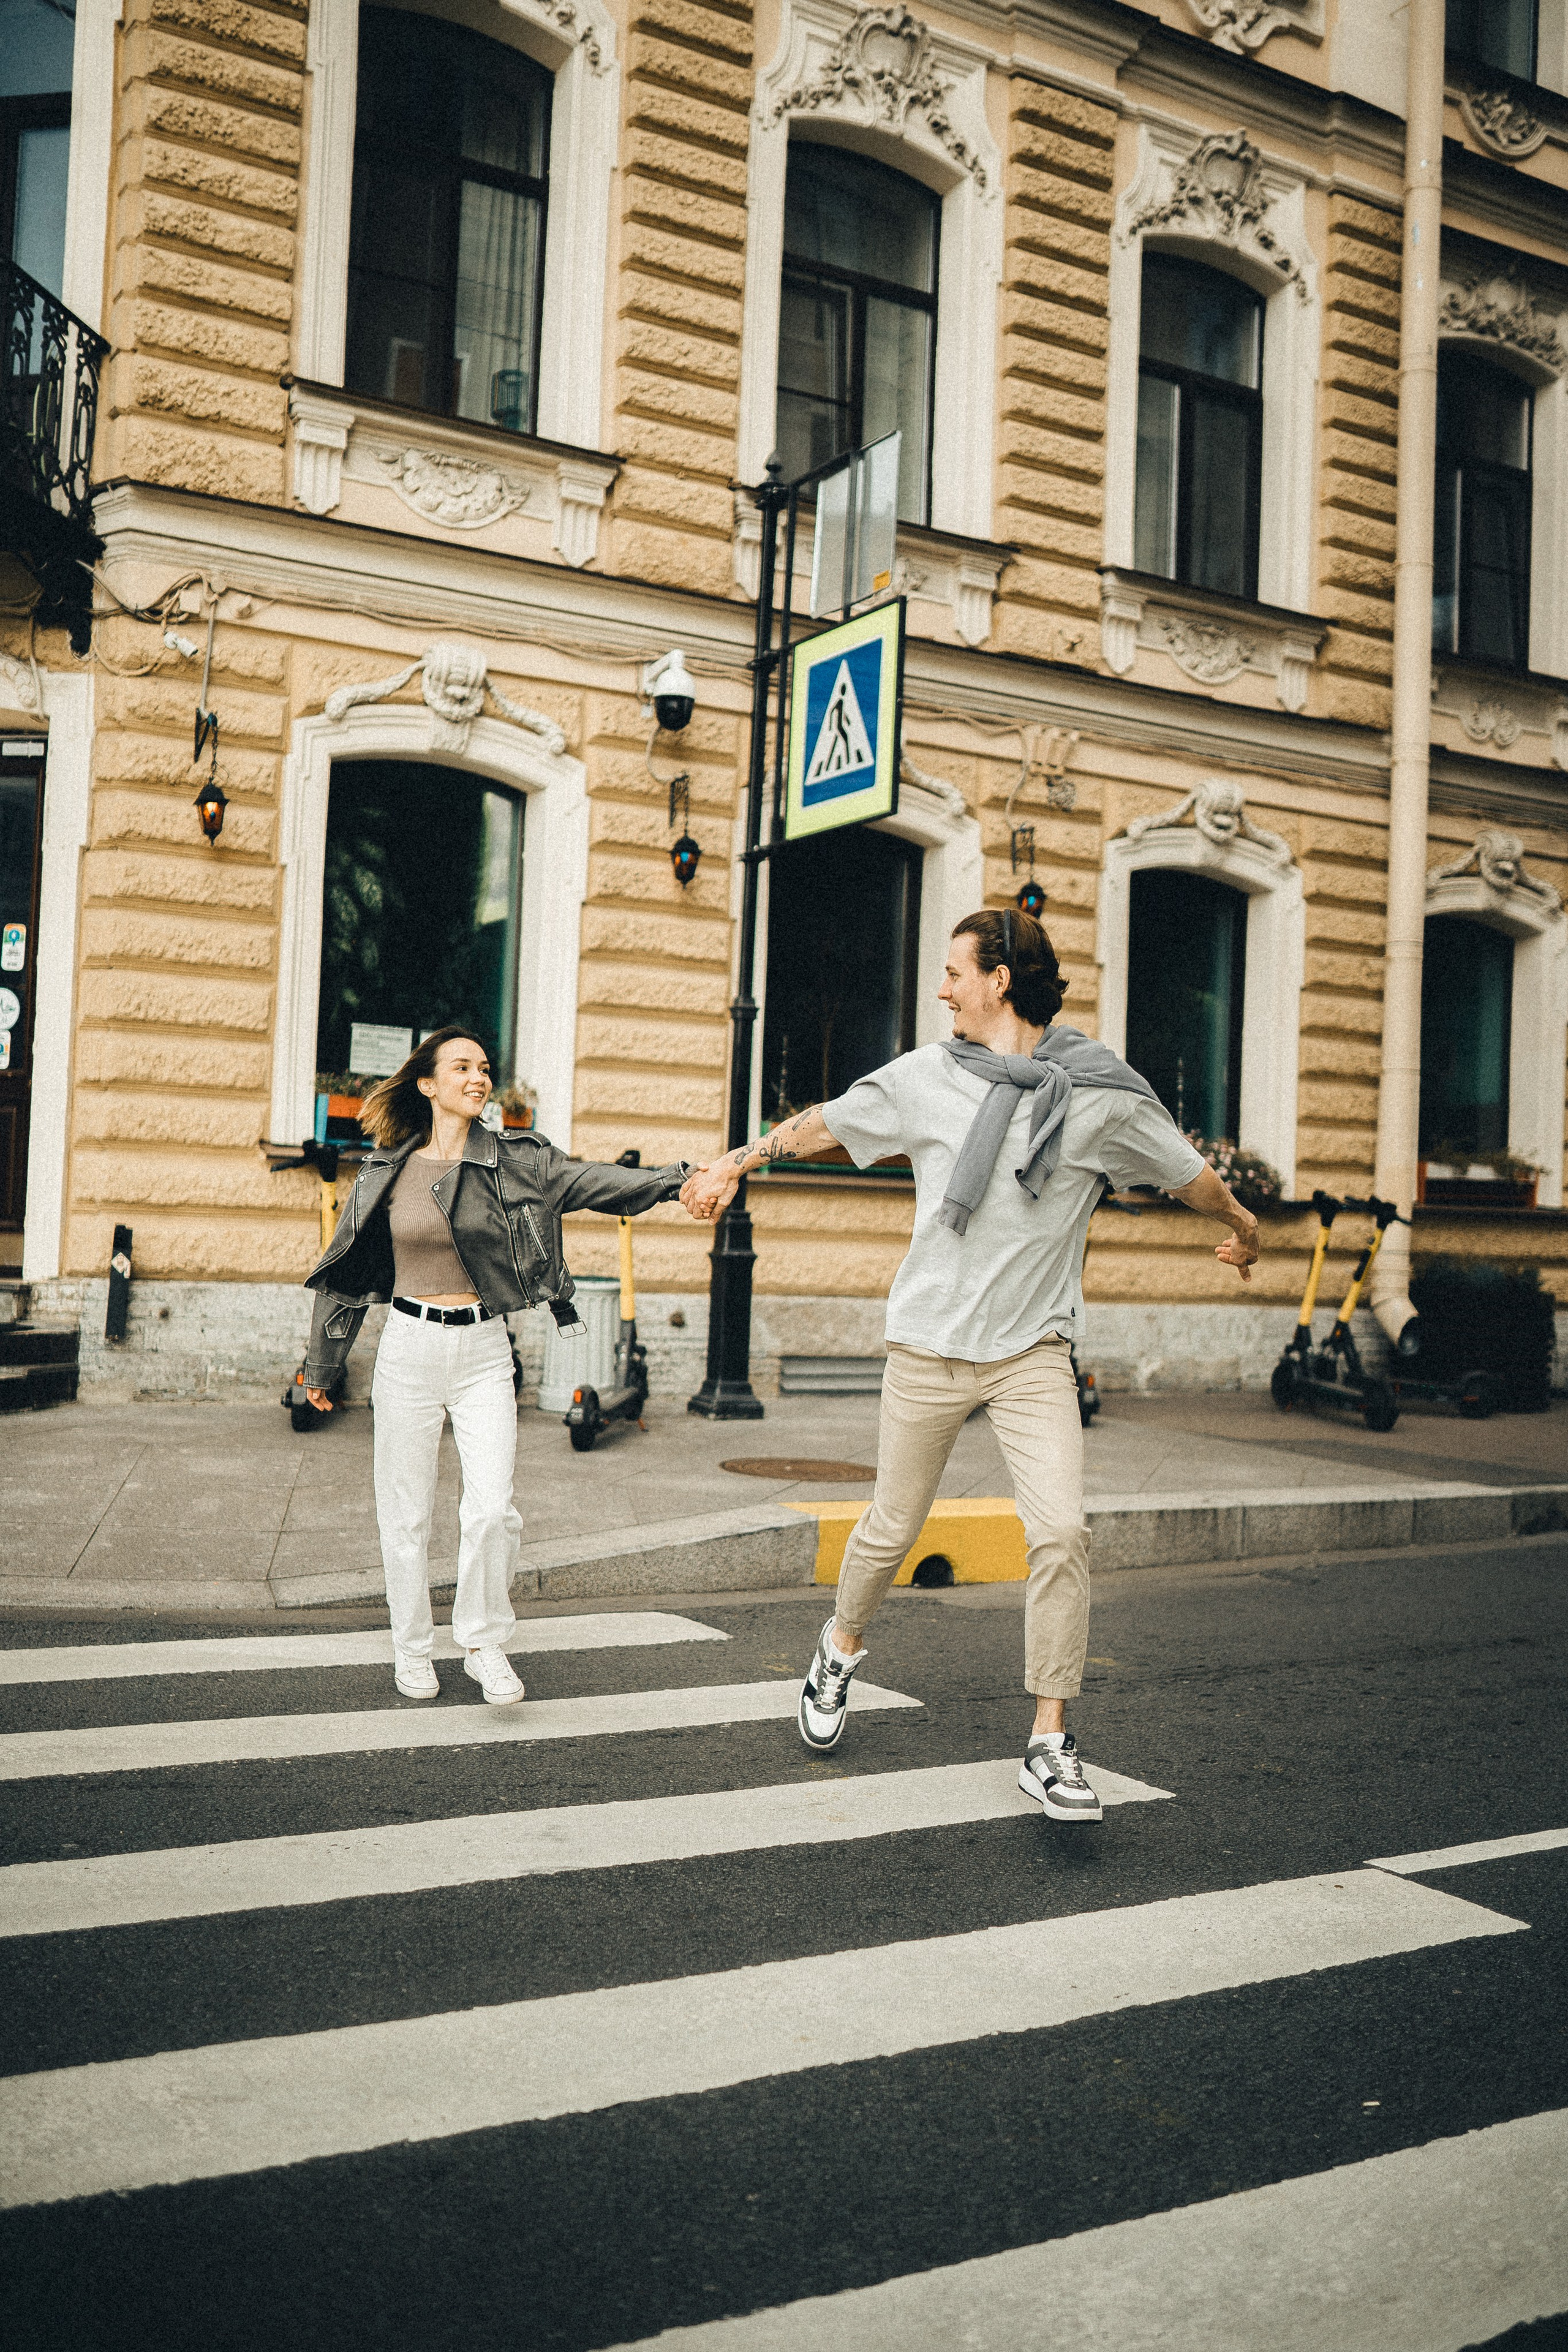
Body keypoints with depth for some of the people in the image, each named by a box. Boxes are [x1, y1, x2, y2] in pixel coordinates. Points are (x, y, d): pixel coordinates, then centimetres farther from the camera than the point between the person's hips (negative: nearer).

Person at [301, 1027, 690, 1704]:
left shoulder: (517, 1161, 0)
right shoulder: (387, 1172, 2)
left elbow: (593, 1182, -13)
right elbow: (346, 1270, 10)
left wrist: (674, 1179, -29)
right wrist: (322, 1366, 15)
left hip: (484, 1350, 0)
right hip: (410, 1346, 0)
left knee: (492, 1508, -9)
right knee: (406, 1512, 6)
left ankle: (486, 1644, 12)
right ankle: (412, 1648, 25)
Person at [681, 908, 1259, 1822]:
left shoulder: (1105, 1095, -5)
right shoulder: (925, 1078, -1)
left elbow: (1189, 1172, 13)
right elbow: (823, 1123, 15)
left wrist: (1242, 1227, 29)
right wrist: (737, 1162, 24)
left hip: (1034, 1352, -1)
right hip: (929, 1345, 1)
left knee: (1062, 1530, -15)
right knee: (892, 1530, 10)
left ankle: (1051, 1744, -2)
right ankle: (844, 1645, 41)